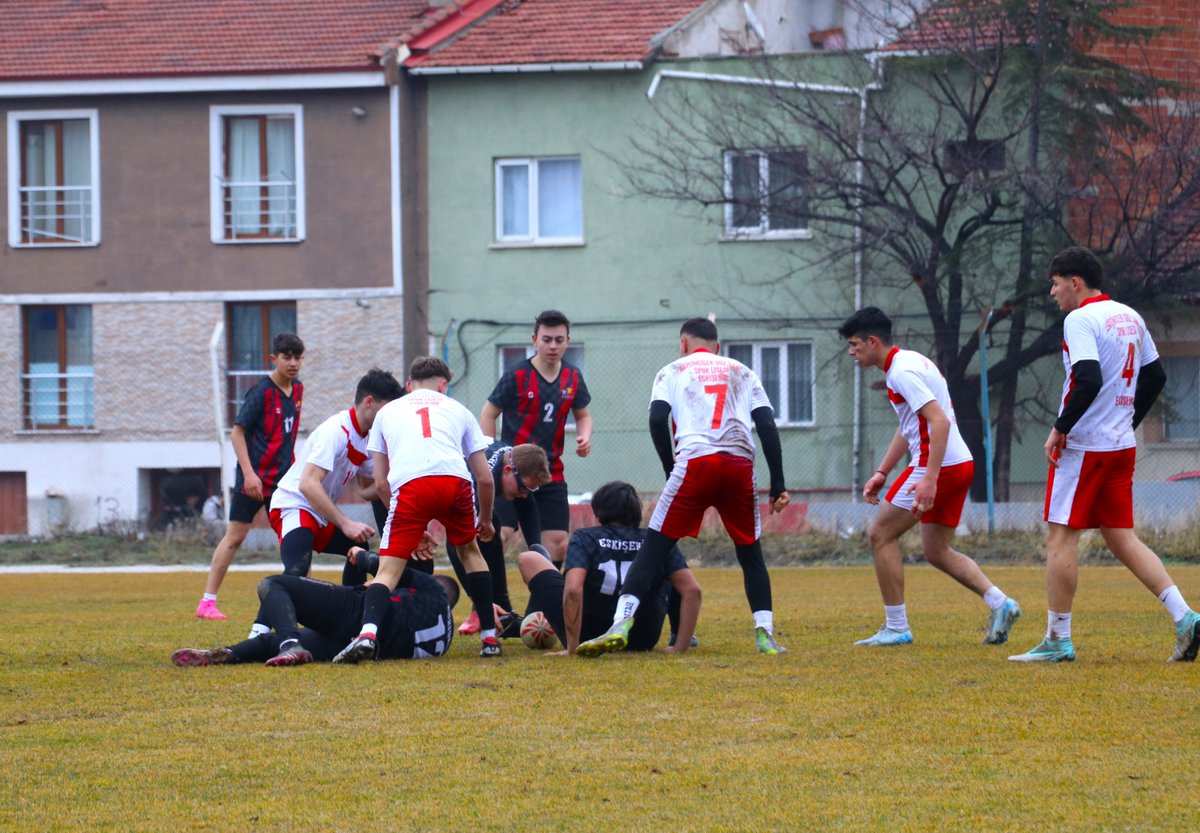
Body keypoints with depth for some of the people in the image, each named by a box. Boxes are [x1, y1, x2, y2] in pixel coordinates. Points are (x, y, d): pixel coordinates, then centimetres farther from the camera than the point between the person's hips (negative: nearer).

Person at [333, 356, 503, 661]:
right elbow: (485, 478, 28)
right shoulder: (457, 410, 30)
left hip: (409, 485, -1)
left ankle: (367, 633, -26)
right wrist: (486, 520, 45)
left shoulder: (387, 412, 30)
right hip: (456, 481, 1)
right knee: (469, 550, 27)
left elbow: (380, 483, 26)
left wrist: (411, 528, 36)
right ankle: (489, 637, 26)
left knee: (389, 569, 0)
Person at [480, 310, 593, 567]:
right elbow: (488, 414, -2)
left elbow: (583, 415, 19)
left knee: (558, 545, 2)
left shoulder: (573, 377, 5)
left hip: (552, 475, 5)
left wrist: (584, 437, -3)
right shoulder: (517, 376, -9)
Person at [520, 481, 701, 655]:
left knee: (529, 560, 12)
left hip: (586, 637, -3)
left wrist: (571, 649, -23)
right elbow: (692, 590, -8)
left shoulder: (584, 538, -8)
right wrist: (680, 647, -5)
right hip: (641, 642, 3)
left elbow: (573, 590, -26)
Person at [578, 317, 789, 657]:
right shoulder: (742, 373, 25)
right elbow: (768, 426, 14)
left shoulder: (673, 371, 19)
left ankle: (620, 626, -13)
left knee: (654, 546, 0)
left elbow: (657, 419, 2)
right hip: (740, 463, 2)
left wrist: (671, 469, 13)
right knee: (750, 551, 17)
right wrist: (778, 485, 12)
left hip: (695, 461, -2)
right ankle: (765, 635, 6)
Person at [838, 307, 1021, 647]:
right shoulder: (908, 362, 18)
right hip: (960, 465, 10)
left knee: (880, 535, -1)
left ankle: (896, 628, 1)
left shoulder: (903, 371, -15)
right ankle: (999, 603, 5)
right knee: (937, 551, 16)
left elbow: (940, 421, -24)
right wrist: (881, 473, 25)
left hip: (939, 466, -10)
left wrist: (930, 479, -29)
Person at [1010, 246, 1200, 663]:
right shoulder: (1130, 318, 14)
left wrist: (1060, 429, -15)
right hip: (1122, 445, 8)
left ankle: (1058, 640, -2)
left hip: (1083, 445, -8)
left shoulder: (1080, 320, -12)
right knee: (1121, 537, 10)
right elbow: (1155, 376, 19)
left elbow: (1088, 380, -24)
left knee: (1061, 536, -2)